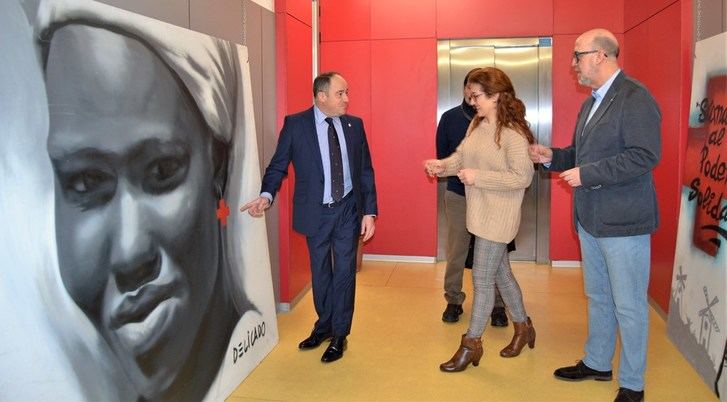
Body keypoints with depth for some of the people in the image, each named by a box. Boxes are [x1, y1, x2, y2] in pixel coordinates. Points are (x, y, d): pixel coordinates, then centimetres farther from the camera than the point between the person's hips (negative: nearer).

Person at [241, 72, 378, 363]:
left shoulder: (354, 124, 0)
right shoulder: (295, 124, -7)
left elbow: (365, 171, 2)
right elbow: (278, 165, -5)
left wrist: (370, 212, -3)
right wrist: (266, 195, -24)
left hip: (348, 210, 1)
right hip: (316, 212, -1)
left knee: (344, 273, 8)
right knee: (320, 273, 15)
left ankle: (339, 335, 25)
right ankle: (324, 326, 37)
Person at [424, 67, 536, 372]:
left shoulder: (513, 134, -19)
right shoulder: (476, 124, 6)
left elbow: (522, 177, -20)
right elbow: (461, 155, 10)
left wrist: (478, 177, -23)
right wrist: (442, 165, -10)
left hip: (498, 217, -8)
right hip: (479, 212, 8)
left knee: (482, 278, 0)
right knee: (500, 274, 19)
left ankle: (471, 344, 14)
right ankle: (523, 327, 38)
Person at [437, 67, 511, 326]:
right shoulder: (450, 118, 4)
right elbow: (442, 155, 8)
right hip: (458, 194, 2)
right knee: (455, 252, 7)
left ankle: (497, 305, 16)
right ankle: (453, 300, 22)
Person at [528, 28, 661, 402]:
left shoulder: (634, 98, -15)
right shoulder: (592, 102, 14)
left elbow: (645, 155, -23)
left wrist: (586, 174, -22)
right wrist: (552, 157, 3)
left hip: (623, 221, -9)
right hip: (590, 219, 9)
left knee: (629, 306, 4)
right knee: (598, 298, 21)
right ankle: (597, 363, 38)